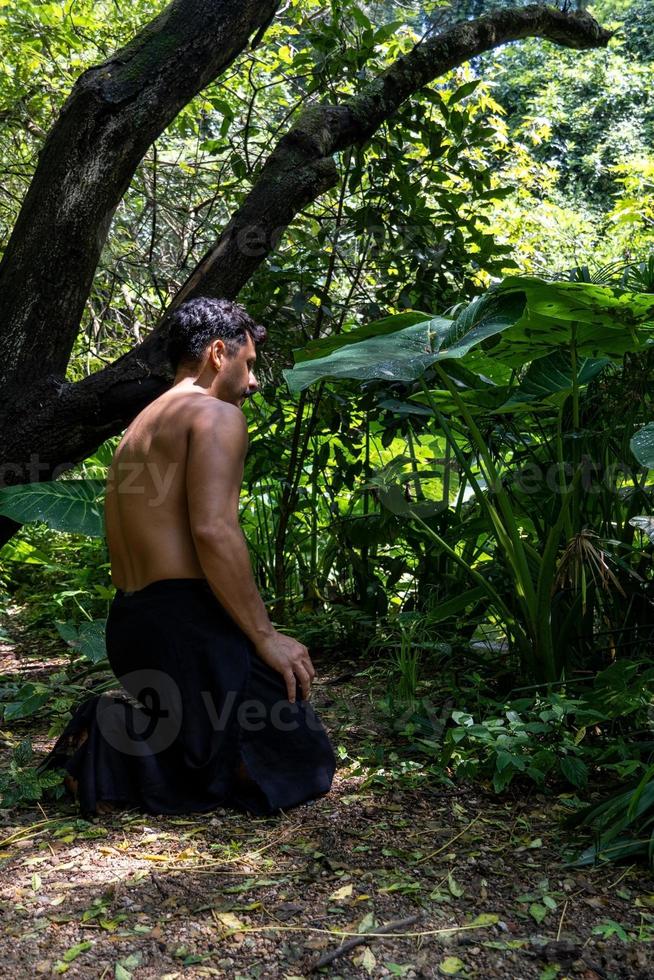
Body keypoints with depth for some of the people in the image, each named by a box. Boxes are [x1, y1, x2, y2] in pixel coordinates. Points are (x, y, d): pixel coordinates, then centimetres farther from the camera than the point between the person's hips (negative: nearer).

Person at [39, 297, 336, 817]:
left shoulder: (139, 427, 22)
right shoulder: (217, 414, -7)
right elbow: (213, 531, -21)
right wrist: (267, 636, -14)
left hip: (128, 626, 10)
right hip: (188, 622, -9)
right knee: (304, 762, 1)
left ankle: (118, 725, 4)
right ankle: (127, 745, -10)